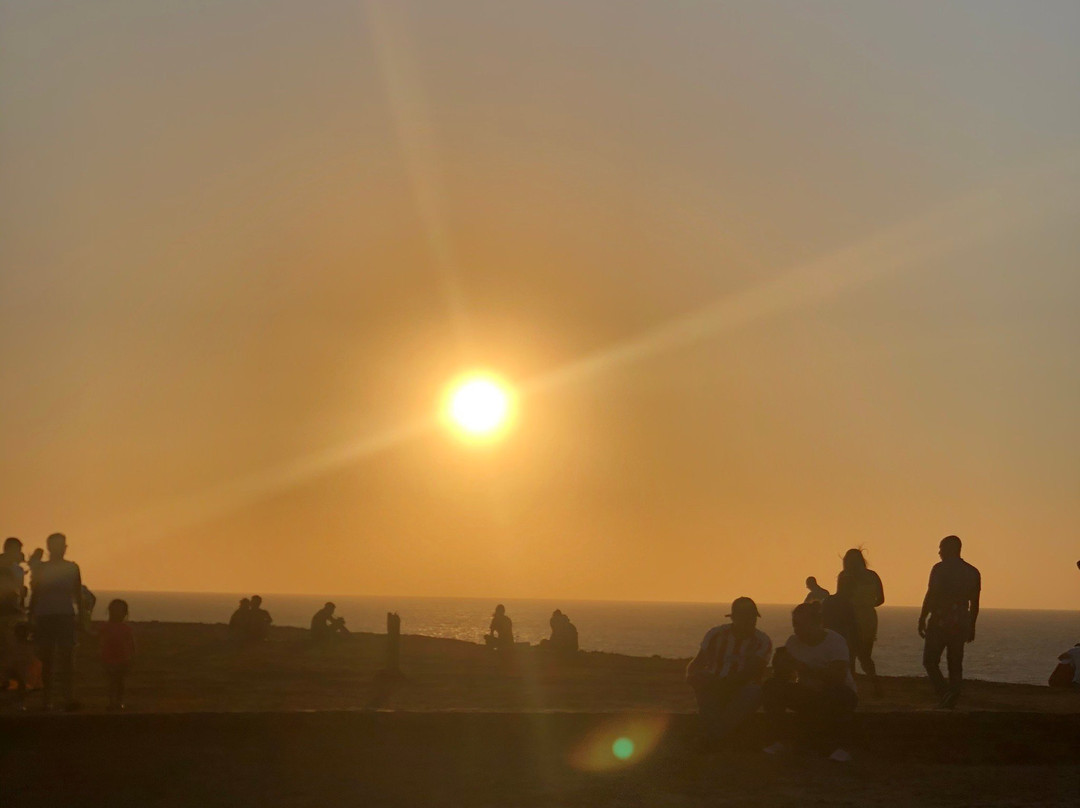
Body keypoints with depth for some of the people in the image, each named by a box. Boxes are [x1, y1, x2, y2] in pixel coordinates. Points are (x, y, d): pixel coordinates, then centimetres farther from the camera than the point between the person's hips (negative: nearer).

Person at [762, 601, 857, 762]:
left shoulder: (835, 641, -16)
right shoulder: (794, 642, 1)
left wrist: (802, 668, -34)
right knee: (771, 688, -19)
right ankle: (779, 741, -8)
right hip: (808, 695, 5)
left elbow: (838, 677, -31)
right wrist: (780, 663, -28)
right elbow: (784, 677, -4)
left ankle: (837, 746, -17)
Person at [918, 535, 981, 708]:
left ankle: (944, 692, -18)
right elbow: (974, 603, 13)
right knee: (955, 664, 12)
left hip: (939, 622, -5)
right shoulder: (972, 572, 11)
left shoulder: (940, 569, -7)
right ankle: (952, 700, 9)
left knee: (930, 661, 0)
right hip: (961, 624, 5)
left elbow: (930, 596, -11)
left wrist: (922, 619, -6)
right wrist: (971, 626, 20)